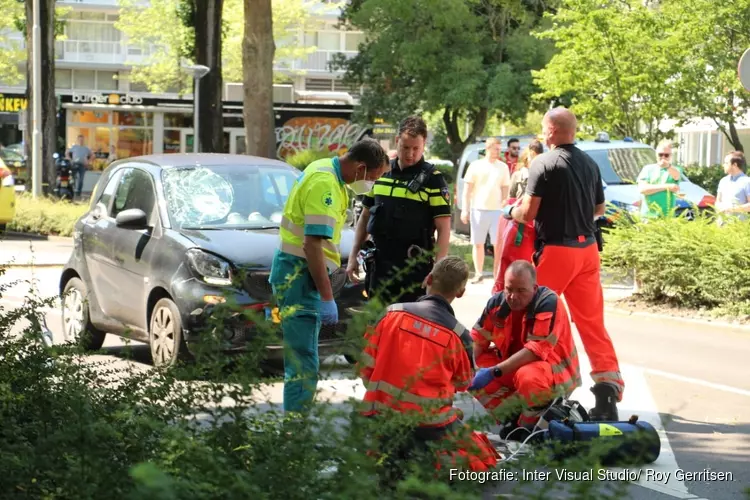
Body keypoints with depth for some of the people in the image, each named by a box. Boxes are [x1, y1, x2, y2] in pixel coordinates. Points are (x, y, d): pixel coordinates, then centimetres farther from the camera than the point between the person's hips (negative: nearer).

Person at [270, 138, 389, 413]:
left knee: (301, 357, 19)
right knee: (304, 363, -12)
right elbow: (313, 245, -28)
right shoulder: (325, 185, -22)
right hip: (299, 276, -11)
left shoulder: (324, 169, 10)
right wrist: (327, 298, -26)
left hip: (293, 269, 11)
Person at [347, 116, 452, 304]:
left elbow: (443, 229, -9)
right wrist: (353, 256, 13)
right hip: (379, 262, 5)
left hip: (414, 265, -5)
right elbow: (365, 217, 18)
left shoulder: (432, 179, -5)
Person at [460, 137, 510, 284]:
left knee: (498, 243, -3)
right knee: (478, 243, 6)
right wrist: (465, 209, -1)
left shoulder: (503, 167, 6)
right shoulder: (476, 165, 2)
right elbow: (467, 189, 4)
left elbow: (505, 189, 11)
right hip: (478, 209, 0)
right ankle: (478, 273, 14)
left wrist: (506, 209, 5)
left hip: (496, 210, 1)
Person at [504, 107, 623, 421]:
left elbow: (528, 213, -13)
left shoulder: (543, 163, -11)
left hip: (555, 248, -6)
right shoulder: (590, 164, 8)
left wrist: (510, 211, 7)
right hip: (587, 247, 6)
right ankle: (608, 388, 0)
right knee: (592, 321, 7)